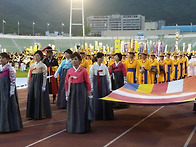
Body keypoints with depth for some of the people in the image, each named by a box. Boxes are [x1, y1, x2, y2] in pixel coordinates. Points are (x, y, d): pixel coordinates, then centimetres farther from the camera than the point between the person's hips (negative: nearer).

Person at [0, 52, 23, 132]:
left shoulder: (9, 68, -9)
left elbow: (13, 80, -12)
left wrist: (12, 91, -15)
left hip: (7, 89, -7)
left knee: (9, 106, -3)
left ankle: (11, 125, 7)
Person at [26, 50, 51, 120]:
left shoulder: (43, 65, -5)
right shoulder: (32, 65, 12)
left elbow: (45, 76, -7)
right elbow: (29, 75, 15)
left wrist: (43, 86, -11)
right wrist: (28, 84, 10)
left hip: (39, 82, -6)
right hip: (32, 82, 6)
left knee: (39, 98, -3)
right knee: (31, 97, 7)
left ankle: (40, 114, 9)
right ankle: (32, 114, 18)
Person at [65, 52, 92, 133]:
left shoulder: (83, 70, -4)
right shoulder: (69, 71, 5)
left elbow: (88, 82, -1)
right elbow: (66, 83, 11)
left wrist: (89, 94, 0)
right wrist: (67, 94, 9)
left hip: (81, 91, -3)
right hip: (72, 91, 3)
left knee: (81, 109, 0)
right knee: (72, 109, 6)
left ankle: (82, 127, 11)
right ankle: (72, 127, 18)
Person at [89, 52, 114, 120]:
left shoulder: (104, 66, 5)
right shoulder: (93, 67, -1)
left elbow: (108, 77, 8)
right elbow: (91, 78, 1)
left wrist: (109, 87, 6)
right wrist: (92, 87, -1)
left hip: (104, 84, 2)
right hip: (96, 85, -2)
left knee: (105, 99, 1)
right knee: (97, 100, 0)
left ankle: (106, 115, 11)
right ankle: (98, 116, 11)